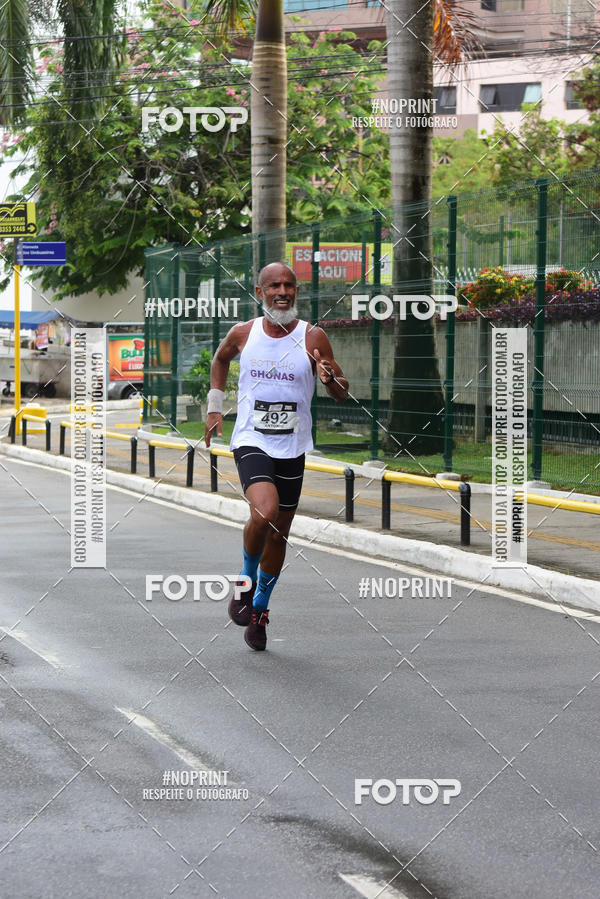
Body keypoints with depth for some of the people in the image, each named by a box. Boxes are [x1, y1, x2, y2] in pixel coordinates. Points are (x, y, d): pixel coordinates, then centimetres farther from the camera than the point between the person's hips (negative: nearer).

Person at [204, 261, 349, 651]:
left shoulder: (312, 337, -5)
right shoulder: (243, 333, -1)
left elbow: (342, 395, -3)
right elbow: (221, 359, 23)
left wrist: (330, 379, -25)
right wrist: (215, 406, 17)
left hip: (292, 448, 1)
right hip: (251, 441, -1)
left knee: (279, 534, 9)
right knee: (264, 513, -26)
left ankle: (259, 609, 31)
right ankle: (246, 581, 1)